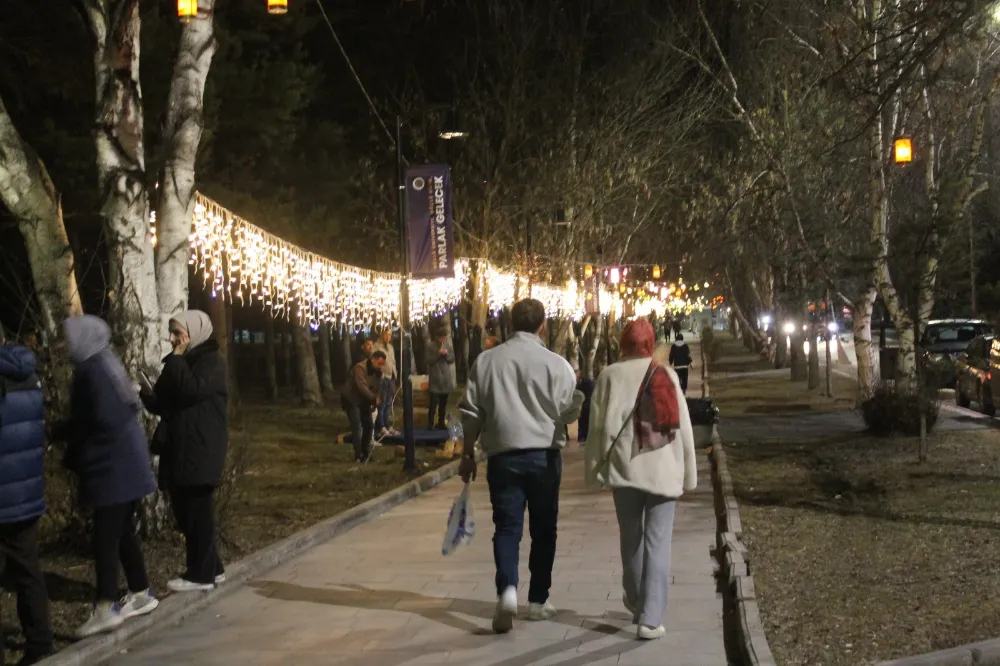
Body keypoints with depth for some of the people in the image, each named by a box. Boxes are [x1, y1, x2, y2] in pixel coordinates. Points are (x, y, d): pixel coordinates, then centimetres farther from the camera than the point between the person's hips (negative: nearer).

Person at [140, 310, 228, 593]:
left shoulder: (212, 361, -8)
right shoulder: (177, 363, 17)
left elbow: (192, 390, -25)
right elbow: (164, 403, 18)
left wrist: (177, 359, -14)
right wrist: (149, 396, -2)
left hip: (200, 451, -9)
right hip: (178, 450, 9)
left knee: (198, 513, -3)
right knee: (186, 513, 12)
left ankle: (200, 575, 6)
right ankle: (211, 568, 22)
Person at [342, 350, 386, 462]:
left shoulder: (378, 372, -3)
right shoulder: (360, 368, -27)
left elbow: (376, 388, 2)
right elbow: (362, 386, -38)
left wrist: (374, 402, -9)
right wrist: (374, 398, -42)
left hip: (364, 401, 8)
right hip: (351, 399, -8)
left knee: (369, 425, 7)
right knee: (357, 426, -15)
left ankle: (366, 452, 22)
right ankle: (358, 455, -14)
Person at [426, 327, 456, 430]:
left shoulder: (449, 345, 6)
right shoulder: (431, 346, -4)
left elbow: (452, 360, 7)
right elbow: (429, 361, -9)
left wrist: (447, 354, -12)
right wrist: (438, 353, -19)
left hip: (446, 378, 4)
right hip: (435, 379, -4)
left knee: (443, 403, 9)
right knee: (433, 402, -10)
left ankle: (441, 423, 16)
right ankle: (430, 424, -6)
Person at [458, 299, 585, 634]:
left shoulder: (486, 361, 0)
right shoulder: (556, 364, -8)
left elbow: (472, 412, 3)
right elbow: (571, 411, -2)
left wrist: (468, 453, 13)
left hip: (502, 454, 1)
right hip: (544, 455, -1)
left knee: (507, 526, 4)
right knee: (543, 528, 13)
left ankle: (507, 590, -19)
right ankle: (538, 600, 20)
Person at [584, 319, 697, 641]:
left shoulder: (611, 376, -2)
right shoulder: (667, 375, 1)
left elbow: (599, 426, -3)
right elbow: (682, 426, 2)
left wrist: (594, 469, 4)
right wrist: (688, 473, 8)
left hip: (625, 467, 0)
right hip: (664, 470, 0)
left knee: (630, 538, 17)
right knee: (658, 543, -1)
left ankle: (637, 603, 34)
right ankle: (650, 618, -7)